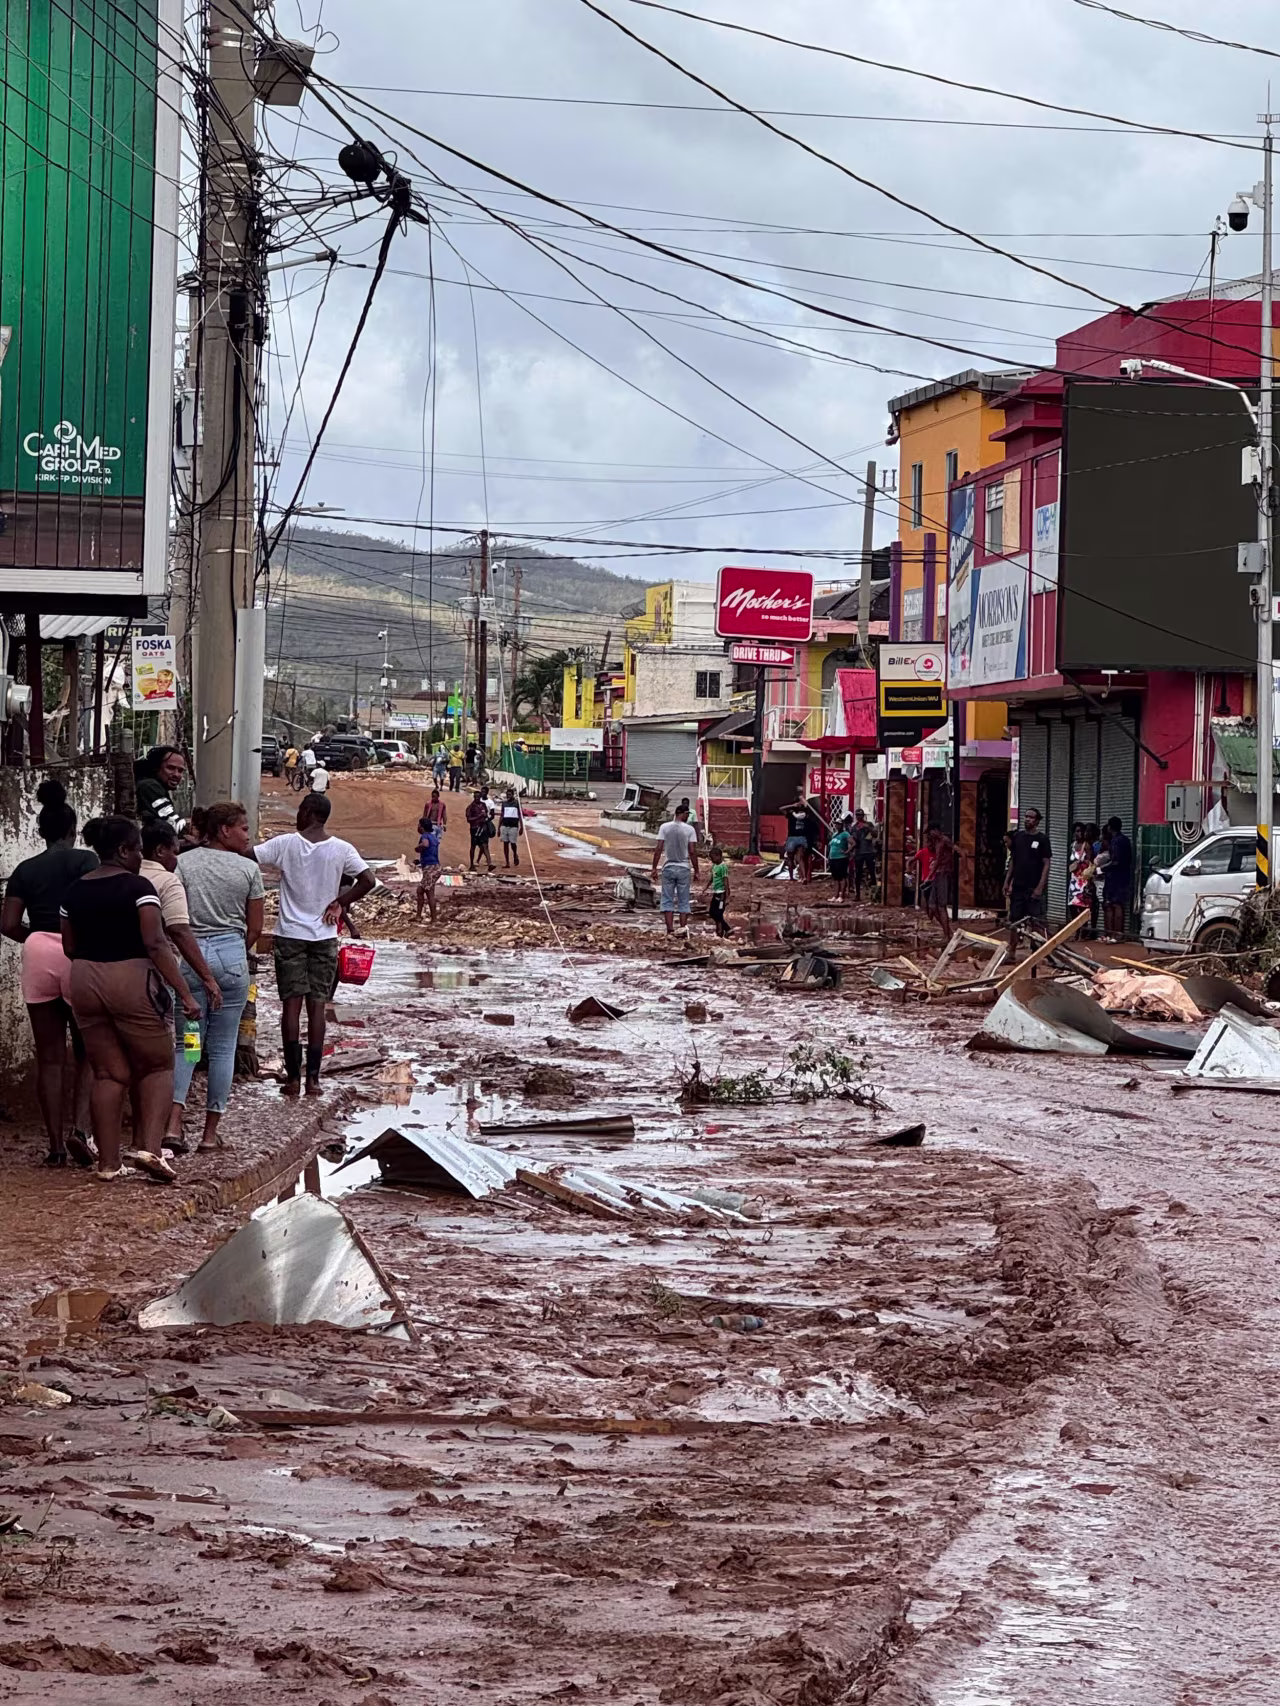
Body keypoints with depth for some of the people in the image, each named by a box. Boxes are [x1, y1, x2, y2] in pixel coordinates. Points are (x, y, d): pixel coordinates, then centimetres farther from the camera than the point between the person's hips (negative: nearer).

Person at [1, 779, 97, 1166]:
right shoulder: (86, 861, 1)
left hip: (38, 956, 3)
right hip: (80, 954, -3)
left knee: (49, 1057, 6)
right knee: (88, 1052, 8)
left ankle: (55, 1145, 5)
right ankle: (80, 1129, -12)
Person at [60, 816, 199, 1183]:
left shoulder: (74, 891, 7)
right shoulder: (137, 887, -11)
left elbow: (69, 947, 12)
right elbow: (155, 943, -18)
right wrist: (185, 994, -19)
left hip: (85, 983, 5)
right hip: (133, 982, -5)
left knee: (108, 1073, 11)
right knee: (157, 1067, 7)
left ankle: (108, 1161, 8)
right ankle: (149, 1147, -11)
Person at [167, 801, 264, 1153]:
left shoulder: (183, 863, 1)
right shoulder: (248, 869, -1)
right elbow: (255, 928, 2)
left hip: (190, 954, 1)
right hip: (232, 953, -1)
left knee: (186, 1043, 6)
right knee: (222, 1048, 7)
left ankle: (173, 1124, -9)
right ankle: (210, 1132, 8)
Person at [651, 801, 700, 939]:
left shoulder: (665, 827, 0)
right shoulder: (689, 829, -4)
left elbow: (658, 849, -4)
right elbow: (693, 851, -7)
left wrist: (654, 867, 0)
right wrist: (696, 870, 0)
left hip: (668, 867, 1)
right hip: (684, 868, -1)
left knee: (667, 900, 3)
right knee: (683, 901, 8)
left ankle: (670, 929, -6)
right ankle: (684, 926, -3)